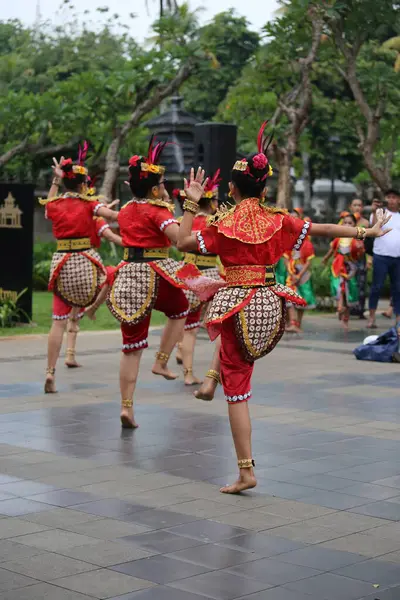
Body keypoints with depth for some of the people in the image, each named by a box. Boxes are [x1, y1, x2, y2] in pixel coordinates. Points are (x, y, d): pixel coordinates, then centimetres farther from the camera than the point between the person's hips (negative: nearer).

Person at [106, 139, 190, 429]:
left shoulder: (126, 211, 13)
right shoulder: (158, 210, -8)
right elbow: (179, 237, -24)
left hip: (128, 274, 6)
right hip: (156, 275, -6)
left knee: (132, 345, 7)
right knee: (180, 312, 28)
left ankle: (126, 406, 3)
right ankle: (162, 362, 17)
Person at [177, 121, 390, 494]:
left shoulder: (224, 224, -8)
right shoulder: (278, 221, 1)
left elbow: (183, 243, -7)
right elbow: (324, 230, 7)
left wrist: (191, 202, -4)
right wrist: (365, 232, 17)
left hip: (238, 306, -4)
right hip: (270, 304, 4)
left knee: (237, 386, 0)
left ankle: (246, 471, 0)